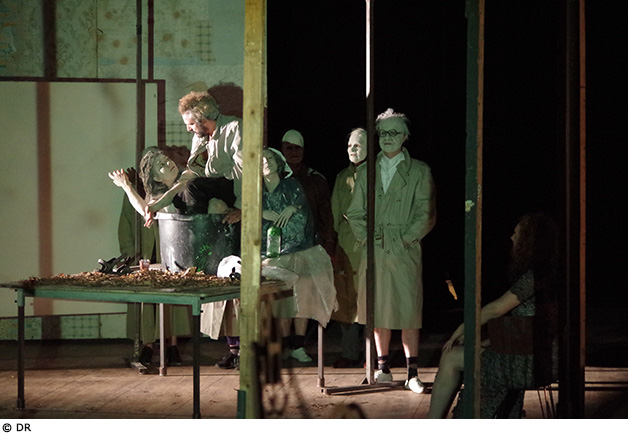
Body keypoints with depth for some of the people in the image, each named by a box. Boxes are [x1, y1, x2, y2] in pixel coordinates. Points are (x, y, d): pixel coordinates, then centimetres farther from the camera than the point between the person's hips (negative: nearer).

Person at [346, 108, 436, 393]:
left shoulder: (419, 171, 4)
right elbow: (354, 212, 15)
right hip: (374, 251, 3)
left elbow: (426, 215, 0)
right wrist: (365, 237, 0)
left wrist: (405, 239, -9)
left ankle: (412, 374, -1)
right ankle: (383, 368, 16)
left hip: (405, 251, -3)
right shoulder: (368, 171, 14)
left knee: (408, 313, -5)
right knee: (378, 311, 6)